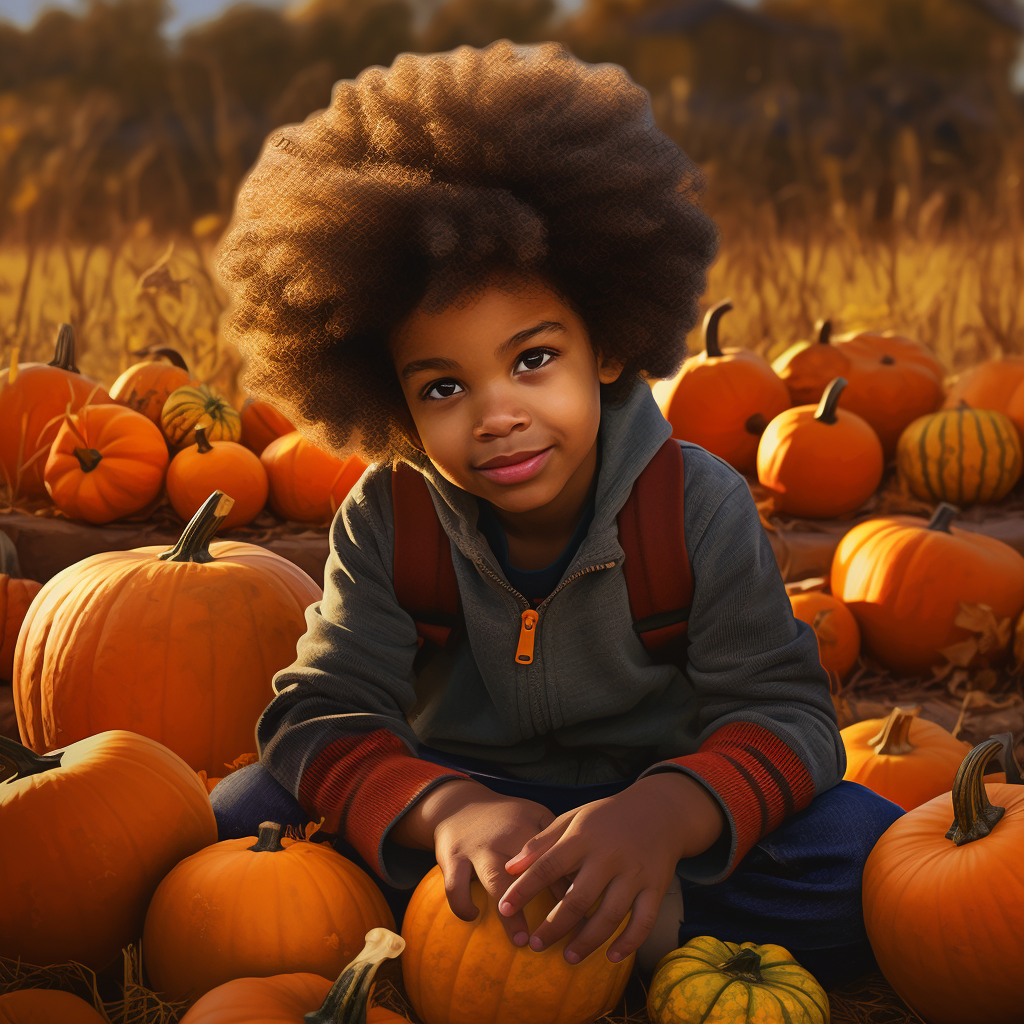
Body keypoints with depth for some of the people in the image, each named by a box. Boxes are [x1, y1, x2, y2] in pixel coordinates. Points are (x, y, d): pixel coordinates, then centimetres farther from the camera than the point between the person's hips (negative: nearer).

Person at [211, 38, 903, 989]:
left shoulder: (698, 504, -15)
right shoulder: (385, 519, -12)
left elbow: (786, 715, -20)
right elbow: (321, 719, -20)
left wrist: (665, 813, -45)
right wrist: (447, 811, -45)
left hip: (641, 813, -1)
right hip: (456, 789, 2)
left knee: (861, 849, -27)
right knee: (248, 813, -24)